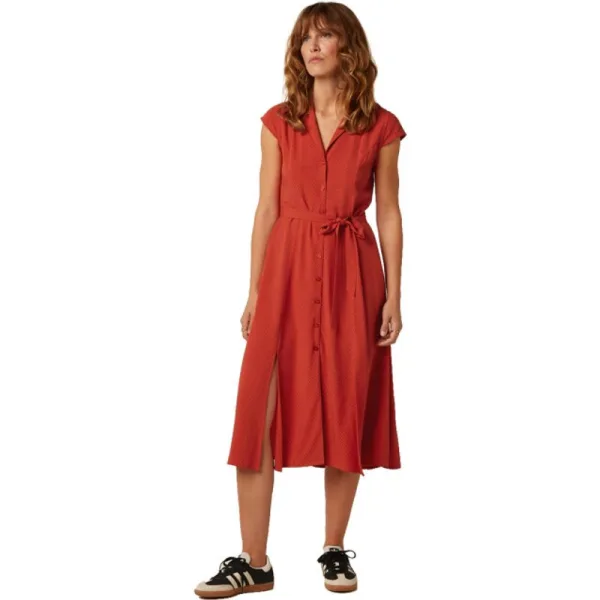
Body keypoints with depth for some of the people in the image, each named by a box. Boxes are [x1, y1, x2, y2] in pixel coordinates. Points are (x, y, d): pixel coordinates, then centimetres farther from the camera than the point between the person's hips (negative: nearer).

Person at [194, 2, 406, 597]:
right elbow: (267, 208, 7)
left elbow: (388, 213, 5)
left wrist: (393, 295, -1)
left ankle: (334, 550, 18)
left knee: (345, 412, 4)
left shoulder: (380, 127, 4)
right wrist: (254, 290, 2)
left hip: (352, 274, -1)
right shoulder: (279, 122, 7)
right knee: (261, 412, -4)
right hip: (287, 270, 1)